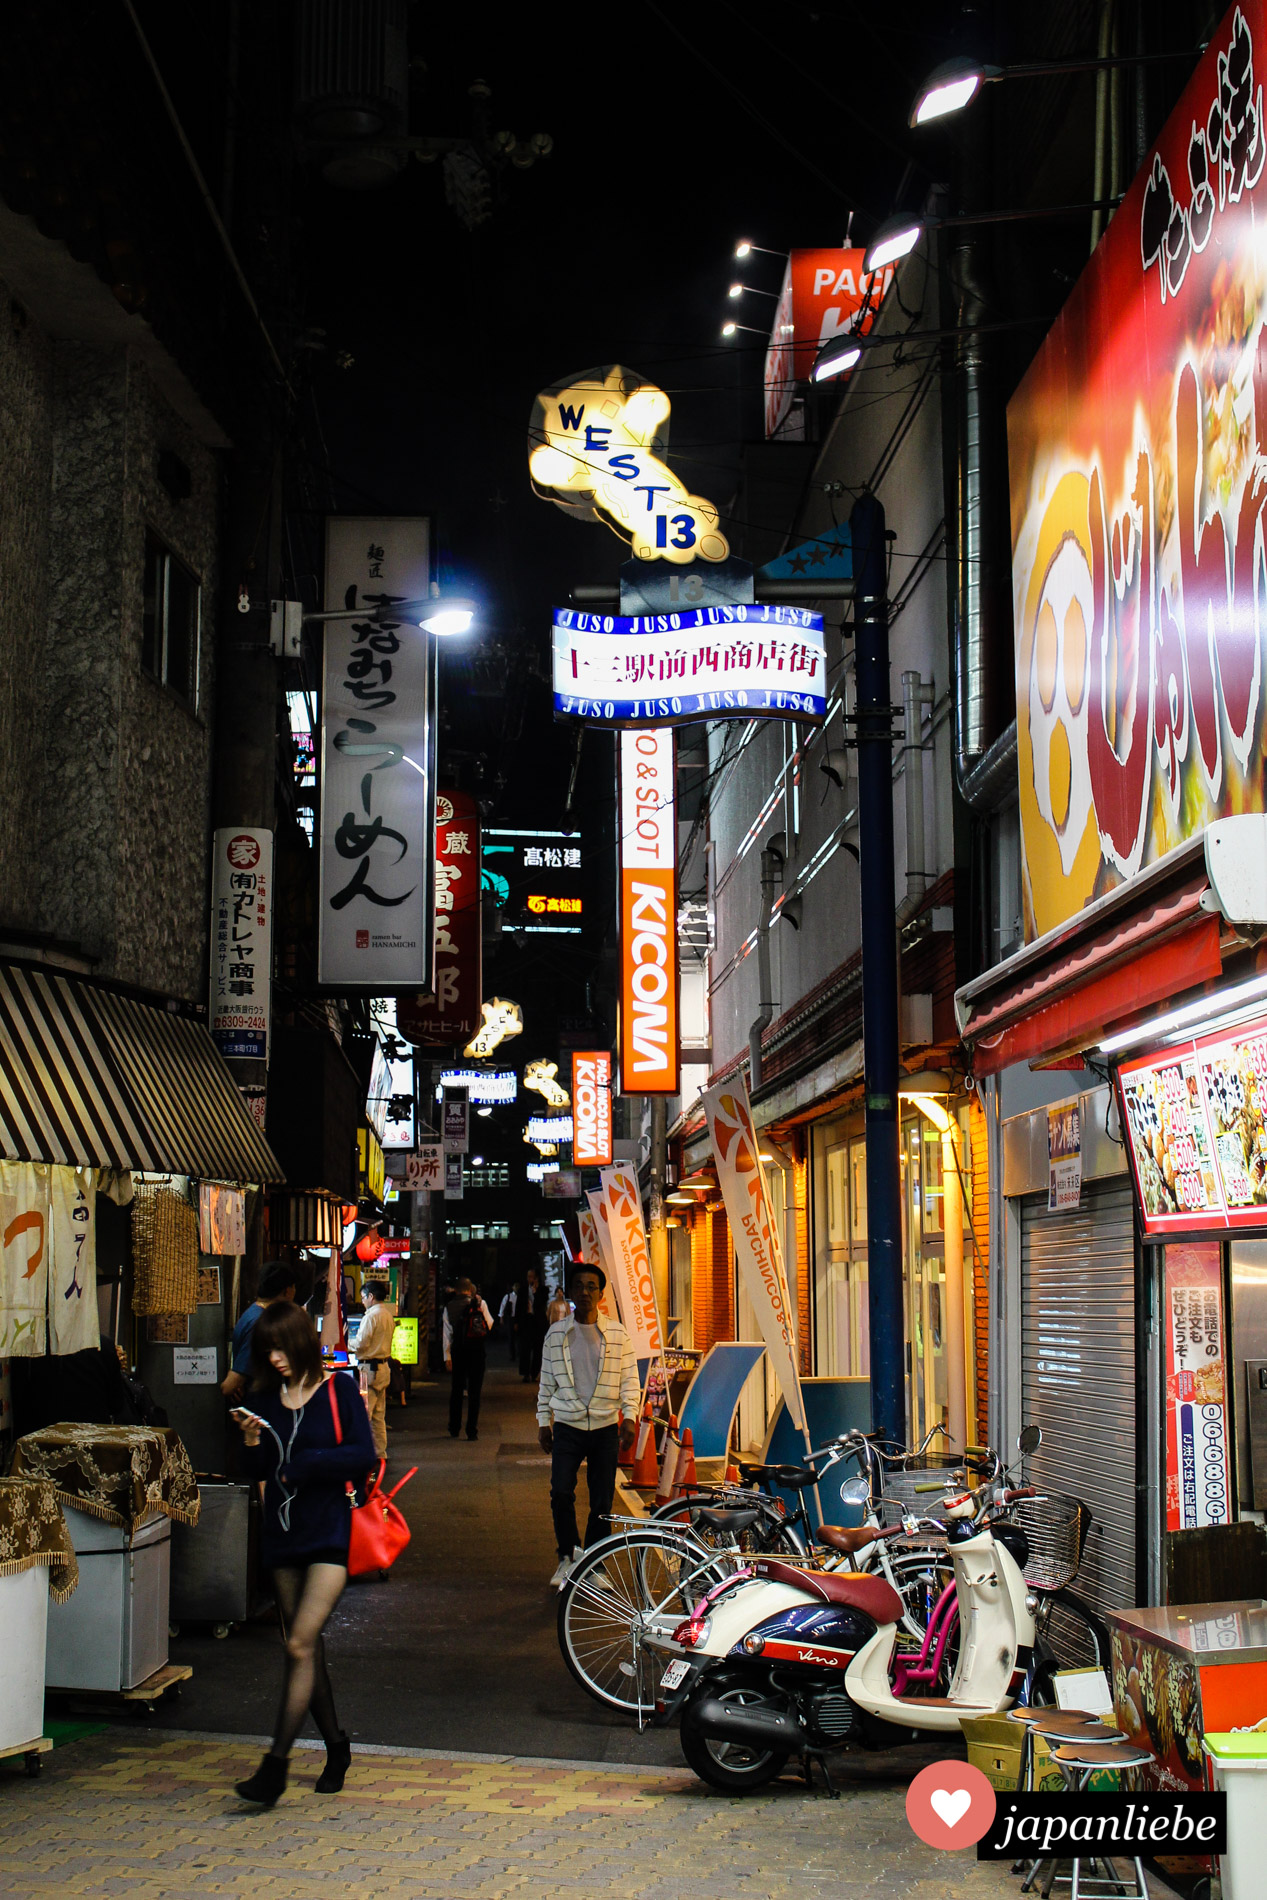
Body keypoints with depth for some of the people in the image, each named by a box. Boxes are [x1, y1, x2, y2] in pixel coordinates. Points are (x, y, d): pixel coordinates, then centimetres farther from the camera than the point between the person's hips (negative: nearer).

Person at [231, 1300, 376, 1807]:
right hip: (282, 1535, 5)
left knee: (300, 1644, -14)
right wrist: (252, 1445, -11)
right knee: (307, 1649, 11)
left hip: (330, 1534, -5)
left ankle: (276, 1764, -14)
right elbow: (257, 1472, 8)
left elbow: (362, 1456, -9)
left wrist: (302, 1463, -14)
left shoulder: (339, 1389, -3)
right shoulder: (264, 1399, 8)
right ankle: (335, 1746, 28)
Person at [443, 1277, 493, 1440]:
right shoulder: (479, 1303, -3)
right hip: (477, 1350, -1)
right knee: (474, 1391, 3)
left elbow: (447, 1333, 0)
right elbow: (490, 1324, 6)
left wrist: (447, 1356, 3)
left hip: (458, 1351, 1)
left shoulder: (449, 1307, 1)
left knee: (456, 1390, 14)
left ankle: (454, 1429, 19)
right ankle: (472, 1431, 0)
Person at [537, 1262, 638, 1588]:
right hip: (567, 1427, 0)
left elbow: (629, 1379, 4)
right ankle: (568, 1555, 7)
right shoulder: (556, 1333, 5)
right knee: (561, 1493, -13)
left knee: (602, 1501, 3)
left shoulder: (617, 1334, 3)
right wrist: (543, 1421, 8)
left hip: (605, 1428, 0)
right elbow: (546, 1381, 11)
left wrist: (630, 1417, -6)